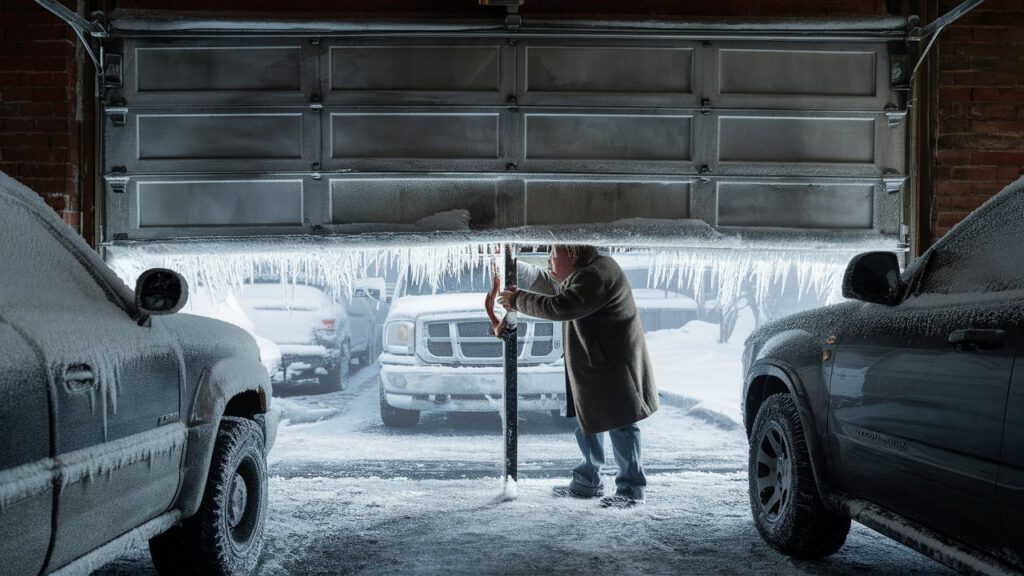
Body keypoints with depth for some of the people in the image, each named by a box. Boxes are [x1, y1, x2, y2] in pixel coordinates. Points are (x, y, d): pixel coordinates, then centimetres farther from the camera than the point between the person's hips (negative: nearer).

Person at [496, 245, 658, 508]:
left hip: (615, 368, -11)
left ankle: (631, 490, 5)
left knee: (620, 426, -4)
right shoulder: (581, 273, 12)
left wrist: (518, 300, -18)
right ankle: (587, 482, 29)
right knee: (587, 425, 17)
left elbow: (558, 307, -30)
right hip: (592, 368, 11)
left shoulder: (596, 276, -23)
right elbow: (543, 280, 25)